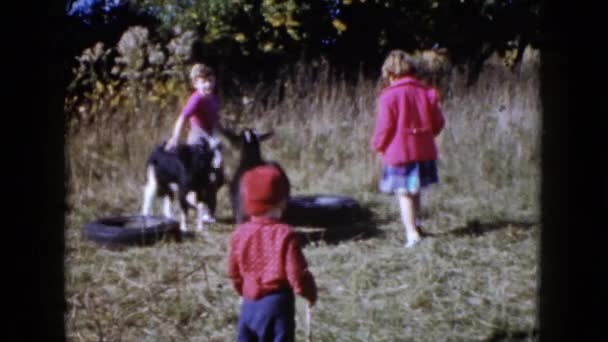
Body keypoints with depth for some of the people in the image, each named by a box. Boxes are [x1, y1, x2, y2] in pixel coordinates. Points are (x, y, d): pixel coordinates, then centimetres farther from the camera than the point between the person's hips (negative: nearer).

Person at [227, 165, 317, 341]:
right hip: (277, 303, -5)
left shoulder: (239, 233, 1)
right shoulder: (284, 234, -15)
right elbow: (297, 273, -13)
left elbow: (234, 272, 11)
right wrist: (310, 292, 5)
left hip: (249, 304, 5)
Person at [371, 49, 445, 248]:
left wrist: (378, 146, 5)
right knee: (415, 191, 21)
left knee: (404, 194, 0)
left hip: (398, 151, -5)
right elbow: (438, 122, 8)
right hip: (423, 150, 5)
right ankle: (414, 222, 33)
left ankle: (412, 234, -4)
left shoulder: (389, 95, -12)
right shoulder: (426, 92, 4)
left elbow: (384, 127, -12)